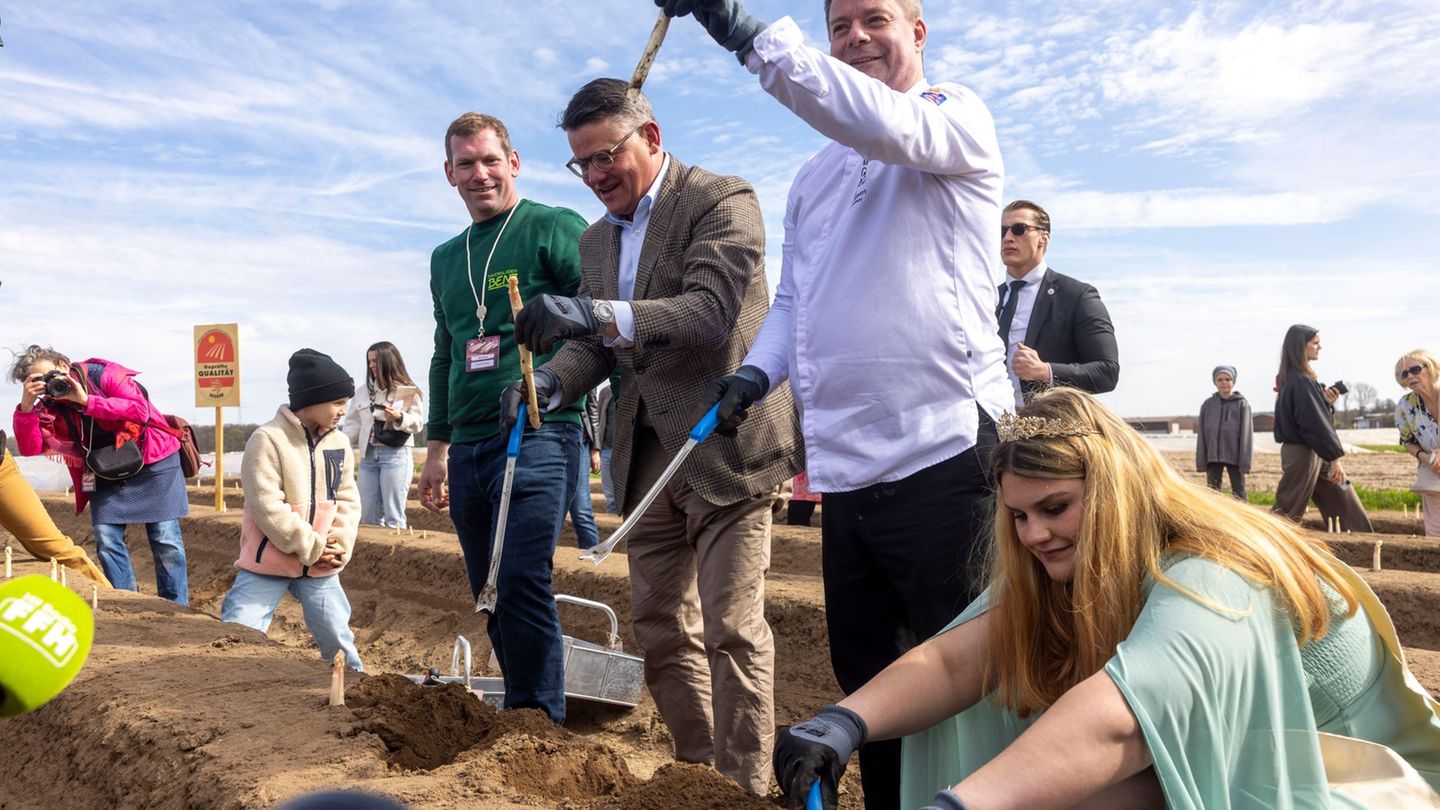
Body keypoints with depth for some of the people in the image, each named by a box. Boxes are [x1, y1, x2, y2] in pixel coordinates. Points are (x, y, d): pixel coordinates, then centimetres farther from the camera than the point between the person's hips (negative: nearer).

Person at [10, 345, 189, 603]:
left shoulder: (106, 375, -17)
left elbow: (141, 410, -29)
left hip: (153, 463, -5)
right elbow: (30, 447, -12)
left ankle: (177, 608, 1)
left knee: (166, 539, -6)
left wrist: (87, 401, -33)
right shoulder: (51, 405, -1)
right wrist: (26, 407, -24)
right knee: (106, 539, -5)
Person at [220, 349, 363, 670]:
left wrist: (339, 547, -9)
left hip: (320, 565, 5)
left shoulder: (340, 444, 4)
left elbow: (348, 500, 6)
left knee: (336, 635, 11)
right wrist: (312, 547, -17)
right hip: (268, 561, -5)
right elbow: (267, 506, -20)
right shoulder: (268, 439, -15)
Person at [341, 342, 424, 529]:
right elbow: (352, 424, 14)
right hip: (368, 455, 5)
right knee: (367, 516, 7)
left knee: (393, 516, -5)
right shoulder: (363, 392, 14)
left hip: (396, 454, -5)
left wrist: (399, 418, -21)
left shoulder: (408, 391, 0)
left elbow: (418, 423, -3)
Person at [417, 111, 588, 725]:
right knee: (489, 596, 10)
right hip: (469, 447, 7)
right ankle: (521, 716, 23)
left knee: (522, 583, -16)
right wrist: (437, 448, 23)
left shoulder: (556, 229, -1)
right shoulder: (446, 259, 20)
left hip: (538, 436, -7)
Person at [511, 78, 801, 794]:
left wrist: (597, 314, -33)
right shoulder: (596, 239, 16)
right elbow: (597, 343, 14)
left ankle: (745, 788, 8)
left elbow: (712, 312, -22)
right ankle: (698, 775, 27)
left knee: (731, 626, -5)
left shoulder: (723, 202, -7)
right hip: (646, 458, 8)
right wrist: (553, 380, -8)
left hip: (723, 446, -7)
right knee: (659, 628, 12)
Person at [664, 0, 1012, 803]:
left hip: (942, 451, -7)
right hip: (844, 466, 7)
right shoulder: (813, 178, 22)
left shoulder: (959, 115, 3)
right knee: (864, 675, 16)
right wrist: (758, 371, 2)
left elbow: (892, 128, -21)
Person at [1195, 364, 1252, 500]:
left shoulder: (1242, 404, -1)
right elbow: (1201, 435, 5)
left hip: (1234, 456, -2)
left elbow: (1246, 434, -4)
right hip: (1213, 457, 2)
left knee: (1238, 492, 6)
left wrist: (1245, 463, -9)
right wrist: (1201, 462, 1)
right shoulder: (1207, 405, 4)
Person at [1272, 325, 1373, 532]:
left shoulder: (1291, 378, 11)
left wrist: (1327, 402, 1)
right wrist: (1335, 457, -17)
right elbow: (1315, 422, -20)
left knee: (1344, 499, 13)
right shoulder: (1301, 381, -18)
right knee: (1288, 510, -3)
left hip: (1314, 453, 10)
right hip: (1303, 454, -10)